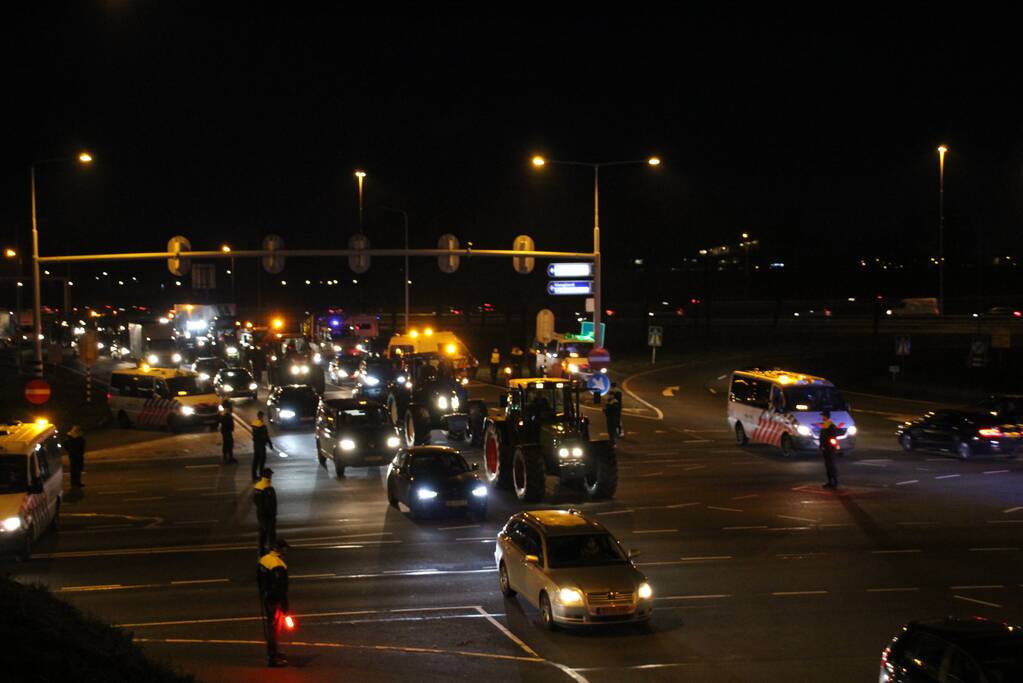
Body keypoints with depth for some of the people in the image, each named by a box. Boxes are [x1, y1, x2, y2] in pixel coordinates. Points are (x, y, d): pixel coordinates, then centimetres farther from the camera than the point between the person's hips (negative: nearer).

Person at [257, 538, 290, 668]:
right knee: (274, 628, -1)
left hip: (265, 599, 9)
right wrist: (284, 606, -19)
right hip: (274, 601, -9)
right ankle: (273, 658, 4)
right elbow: (280, 589, -25)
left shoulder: (263, 560, 2)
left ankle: (272, 652, 35)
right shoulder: (278, 566, -26)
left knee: (269, 626, 20)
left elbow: (258, 580, 14)